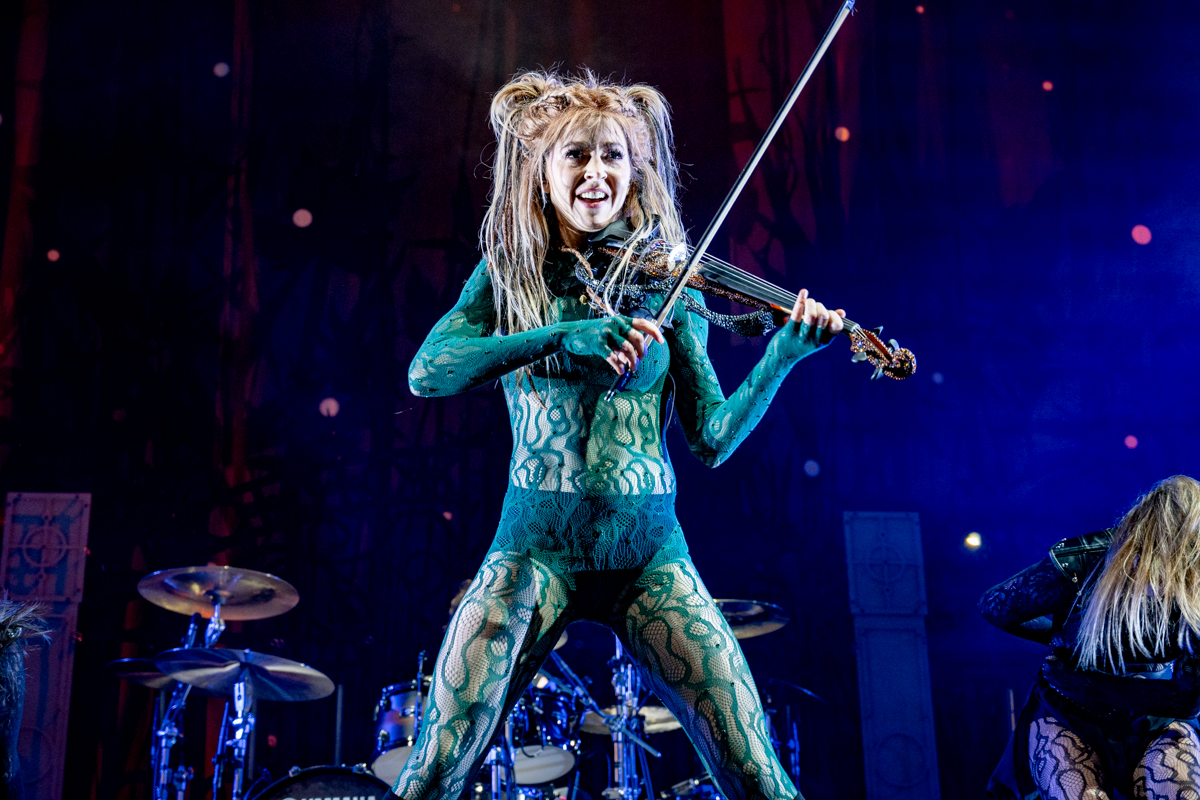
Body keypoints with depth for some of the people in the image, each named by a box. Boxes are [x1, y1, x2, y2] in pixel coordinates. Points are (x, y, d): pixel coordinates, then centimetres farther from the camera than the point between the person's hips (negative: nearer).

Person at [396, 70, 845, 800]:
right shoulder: (509, 275, 6)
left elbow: (712, 439, 1)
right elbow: (426, 372, -12)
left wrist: (783, 356, -15)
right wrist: (562, 337, -24)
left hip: (649, 549, 1)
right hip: (537, 545, -1)